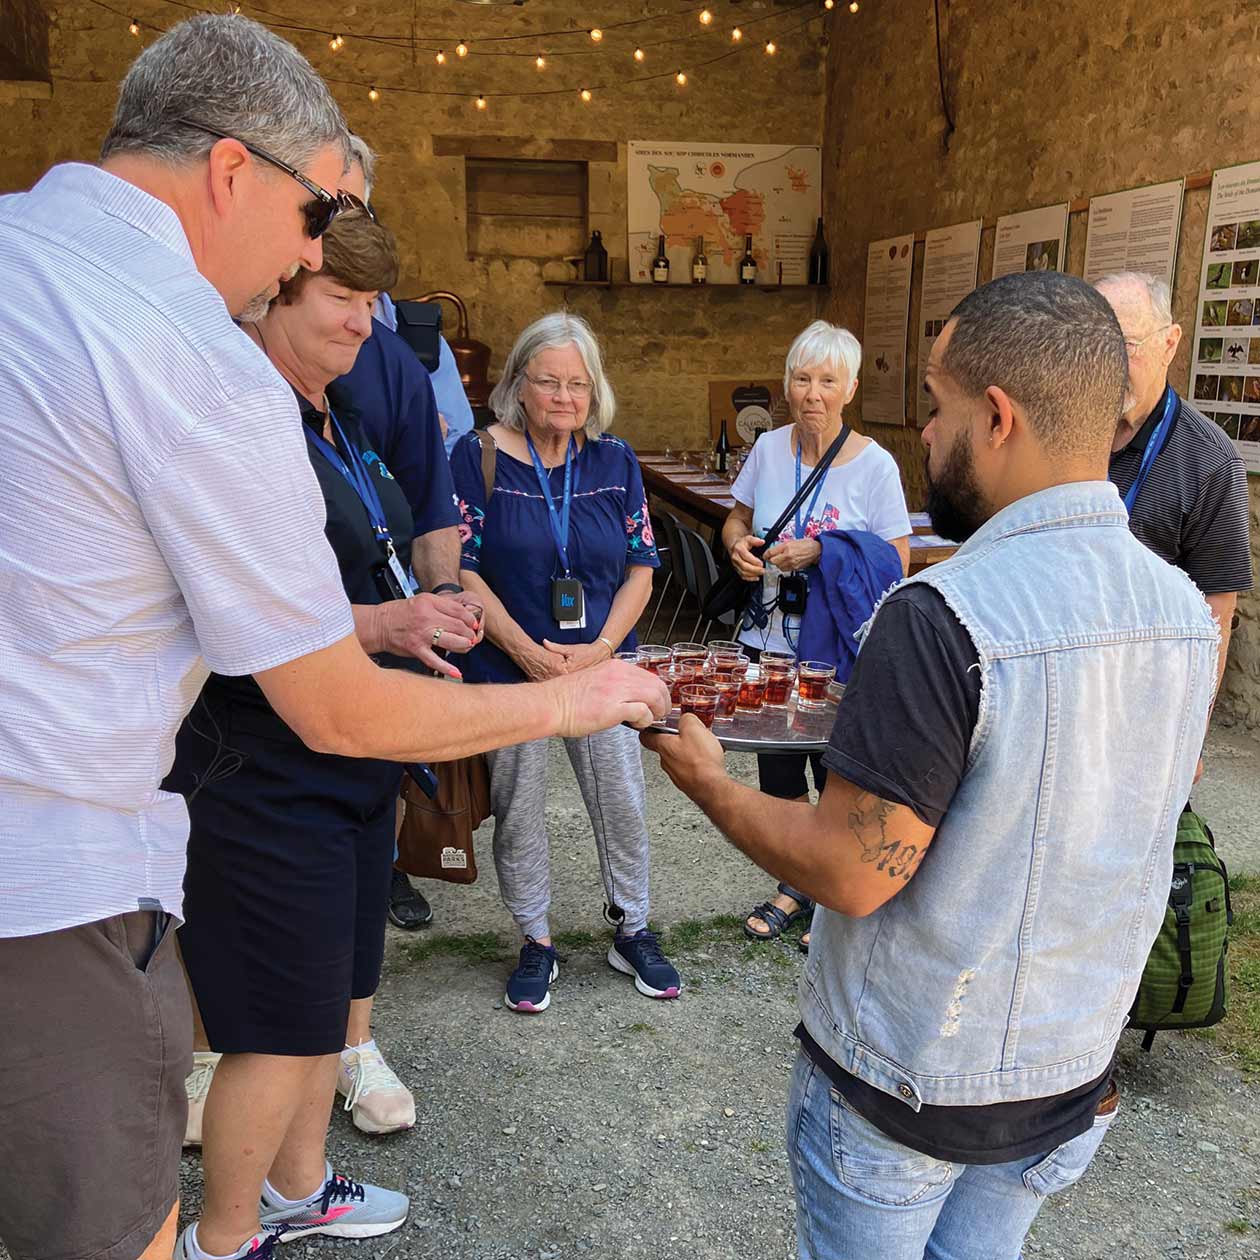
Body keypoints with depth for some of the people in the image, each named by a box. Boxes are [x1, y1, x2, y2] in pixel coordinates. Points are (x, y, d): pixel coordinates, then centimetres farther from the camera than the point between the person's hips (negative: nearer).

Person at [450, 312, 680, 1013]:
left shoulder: (616, 461, 4)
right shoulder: (480, 456, -4)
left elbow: (642, 566, 4)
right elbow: (462, 567, -8)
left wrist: (601, 648, -10)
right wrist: (528, 651, -15)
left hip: (602, 666, 2)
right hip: (510, 668, -2)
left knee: (623, 804, 6)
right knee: (518, 810, 8)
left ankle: (632, 932, 27)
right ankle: (537, 944, 27)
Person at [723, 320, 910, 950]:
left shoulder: (875, 465, -12)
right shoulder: (768, 448, 1)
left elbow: (896, 561, -12)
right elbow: (738, 519, 14)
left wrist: (820, 552, -22)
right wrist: (738, 543, -8)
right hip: (769, 641, 5)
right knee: (778, 770, 17)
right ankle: (795, 886, 38)